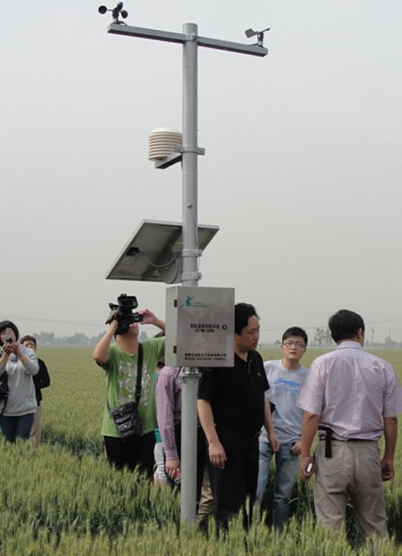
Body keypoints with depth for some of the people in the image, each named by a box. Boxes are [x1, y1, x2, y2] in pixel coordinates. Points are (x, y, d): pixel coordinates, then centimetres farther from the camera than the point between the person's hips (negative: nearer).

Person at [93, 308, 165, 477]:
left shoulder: (151, 348, 3)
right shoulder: (112, 352, -9)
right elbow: (98, 356, -32)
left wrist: (155, 321, -8)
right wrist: (112, 326, -21)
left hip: (146, 430, 3)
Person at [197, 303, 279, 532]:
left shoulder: (256, 359, 10)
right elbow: (203, 402, -16)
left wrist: (271, 431, 16)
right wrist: (213, 442, -20)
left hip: (252, 439, 8)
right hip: (227, 441, -8)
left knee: (248, 499, 14)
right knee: (228, 504, -5)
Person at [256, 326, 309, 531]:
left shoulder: (309, 377, 5)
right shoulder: (267, 368, 0)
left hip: (291, 442, 2)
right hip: (263, 437, -2)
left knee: (283, 495, 9)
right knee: (255, 490, -9)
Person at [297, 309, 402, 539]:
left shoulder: (323, 364, -4)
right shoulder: (382, 367, 2)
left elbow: (312, 415, -7)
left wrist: (305, 454, 1)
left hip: (332, 451, -2)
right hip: (368, 452, 2)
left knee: (329, 524, 2)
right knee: (375, 524, 13)